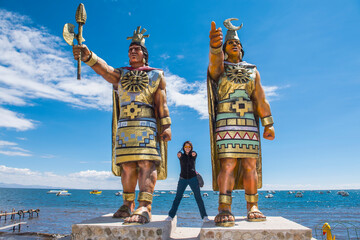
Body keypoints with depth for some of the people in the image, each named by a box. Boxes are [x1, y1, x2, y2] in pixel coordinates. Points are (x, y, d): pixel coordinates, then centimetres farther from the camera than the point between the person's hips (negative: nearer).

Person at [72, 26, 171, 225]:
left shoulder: (156, 75, 12)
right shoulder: (120, 74, 19)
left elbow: (162, 103, 3)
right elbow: (103, 68, -2)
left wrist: (166, 126, -7)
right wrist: (87, 56, -22)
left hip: (147, 125, -3)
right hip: (124, 126, 4)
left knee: (146, 163, -14)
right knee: (127, 166, 4)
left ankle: (144, 208, -20)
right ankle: (128, 205, 16)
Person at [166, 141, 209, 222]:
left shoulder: (194, 154, 0)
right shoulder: (181, 155, -1)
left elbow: (193, 153, -26)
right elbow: (179, 154, -26)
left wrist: (193, 154, -50)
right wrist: (179, 154, -51)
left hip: (193, 179, 0)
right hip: (183, 179, 0)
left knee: (198, 197, -3)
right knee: (177, 197, 0)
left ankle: (204, 216, 4)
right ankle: (171, 215, 8)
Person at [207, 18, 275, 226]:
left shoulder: (252, 70, 20)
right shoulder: (218, 67, 11)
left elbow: (261, 99, 11)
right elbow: (216, 59, -16)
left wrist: (268, 124, 1)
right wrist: (215, 46, -41)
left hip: (249, 123, 3)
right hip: (226, 122, -3)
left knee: (250, 165, -1)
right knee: (227, 164, -13)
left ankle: (253, 207, 6)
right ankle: (224, 209, -13)